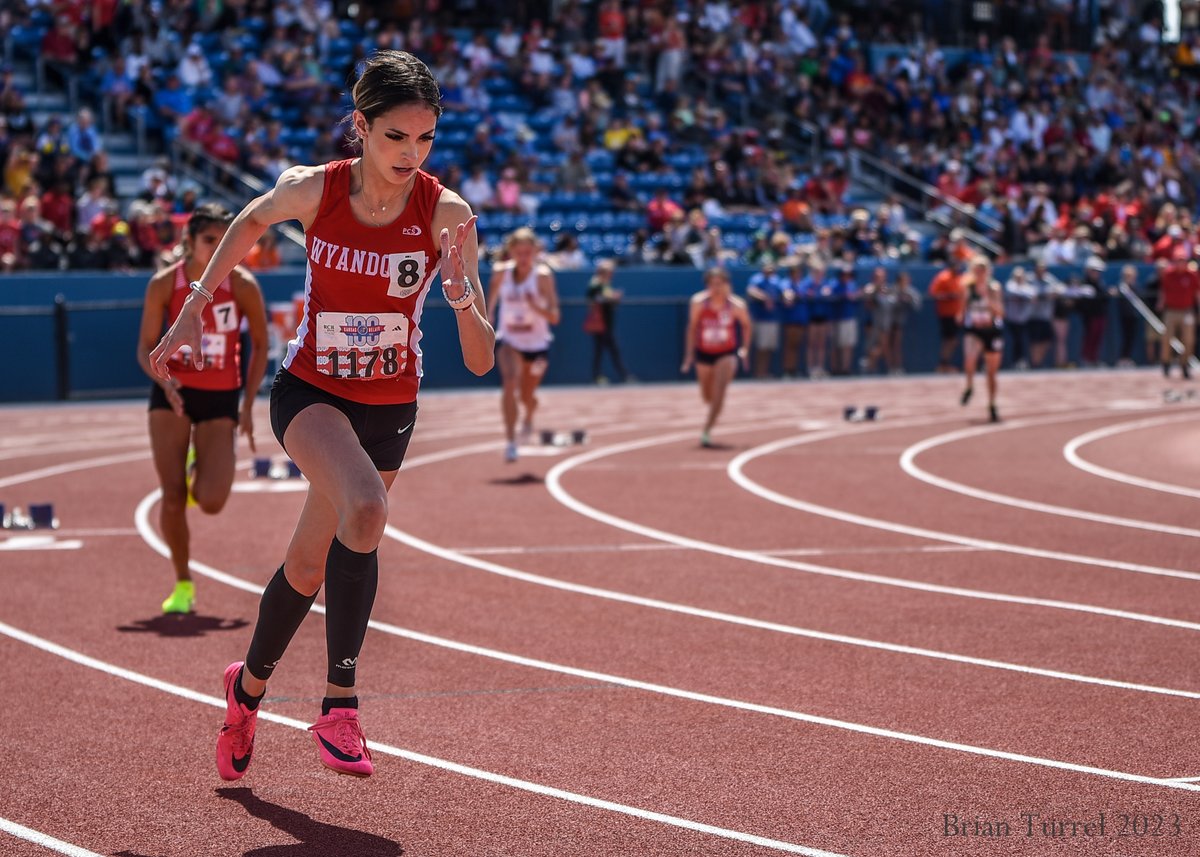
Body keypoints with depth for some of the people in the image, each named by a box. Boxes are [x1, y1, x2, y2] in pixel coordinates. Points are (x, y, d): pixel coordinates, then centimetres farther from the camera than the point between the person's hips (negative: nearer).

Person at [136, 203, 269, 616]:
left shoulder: (242, 284, -10)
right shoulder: (163, 284, -10)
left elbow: (259, 345, 2)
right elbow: (146, 347, -4)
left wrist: (248, 405, -2)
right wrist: (164, 380, -24)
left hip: (221, 397, 0)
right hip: (172, 394, 0)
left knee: (211, 502, -14)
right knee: (172, 496, -4)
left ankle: (201, 470, 24)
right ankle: (183, 584, 14)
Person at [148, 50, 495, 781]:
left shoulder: (447, 214, -18)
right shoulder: (312, 191, -17)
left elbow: (481, 362, -18)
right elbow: (253, 221, 9)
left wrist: (462, 295, -36)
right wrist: (195, 306, 10)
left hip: (390, 407, 2)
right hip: (310, 391, -2)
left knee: (309, 566, 12)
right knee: (366, 505, -31)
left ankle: (250, 685, 40)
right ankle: (341, 702, -20)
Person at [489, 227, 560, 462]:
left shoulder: (543, 275, -19)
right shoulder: (501, 272, -11)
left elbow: (554, 317, -25)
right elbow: (492, 291, 15)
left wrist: (536, 306, -42)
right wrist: (488, 315, 21)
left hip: (537, 344, 0)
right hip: (509, 341, 0)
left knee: (526, 397, 15)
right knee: (510, 383, -28)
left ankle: (528, 418, 53)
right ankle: (510, 441, -29)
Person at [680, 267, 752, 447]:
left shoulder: (736, 305, -17)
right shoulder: (698, 302, -15)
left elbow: (746, 325, 2)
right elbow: (692, 328, -3)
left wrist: (745, 348, 2)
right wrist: (689, 354, -3)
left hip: (727, 353, -2)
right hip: (703, 353, 2)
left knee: (719, 391, -21)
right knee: (707, 396, 14)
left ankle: (707, 430, -17)